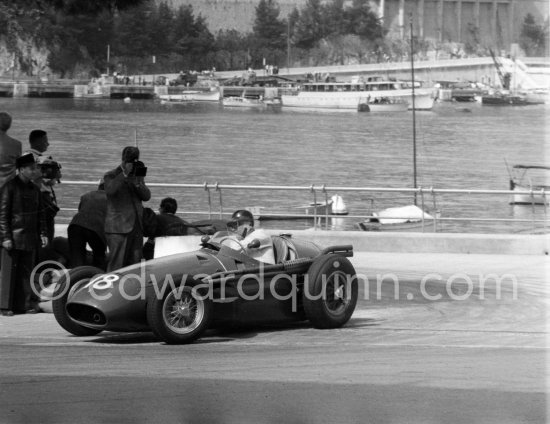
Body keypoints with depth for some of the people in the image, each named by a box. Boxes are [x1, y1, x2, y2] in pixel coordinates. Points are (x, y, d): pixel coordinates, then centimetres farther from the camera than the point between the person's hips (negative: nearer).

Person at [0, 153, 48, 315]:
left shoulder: (34, 188, 11)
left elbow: (40, 213, 18)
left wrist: (42, 233, 9)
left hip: (30, 238, 6)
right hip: (13, 236, -6)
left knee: (27, 272, 7)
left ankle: (25, 303, 12)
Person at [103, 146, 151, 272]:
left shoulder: (138, 176, 17)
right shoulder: (111, 176, 1)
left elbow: (146, 196, 7)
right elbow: (110, 190, -21)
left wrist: (137, 183, -9)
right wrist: (125, 174, -19)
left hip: (136, 227, 6)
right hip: (118, 228, -6)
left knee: (134, 264, 6)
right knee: (116, 265, -12)